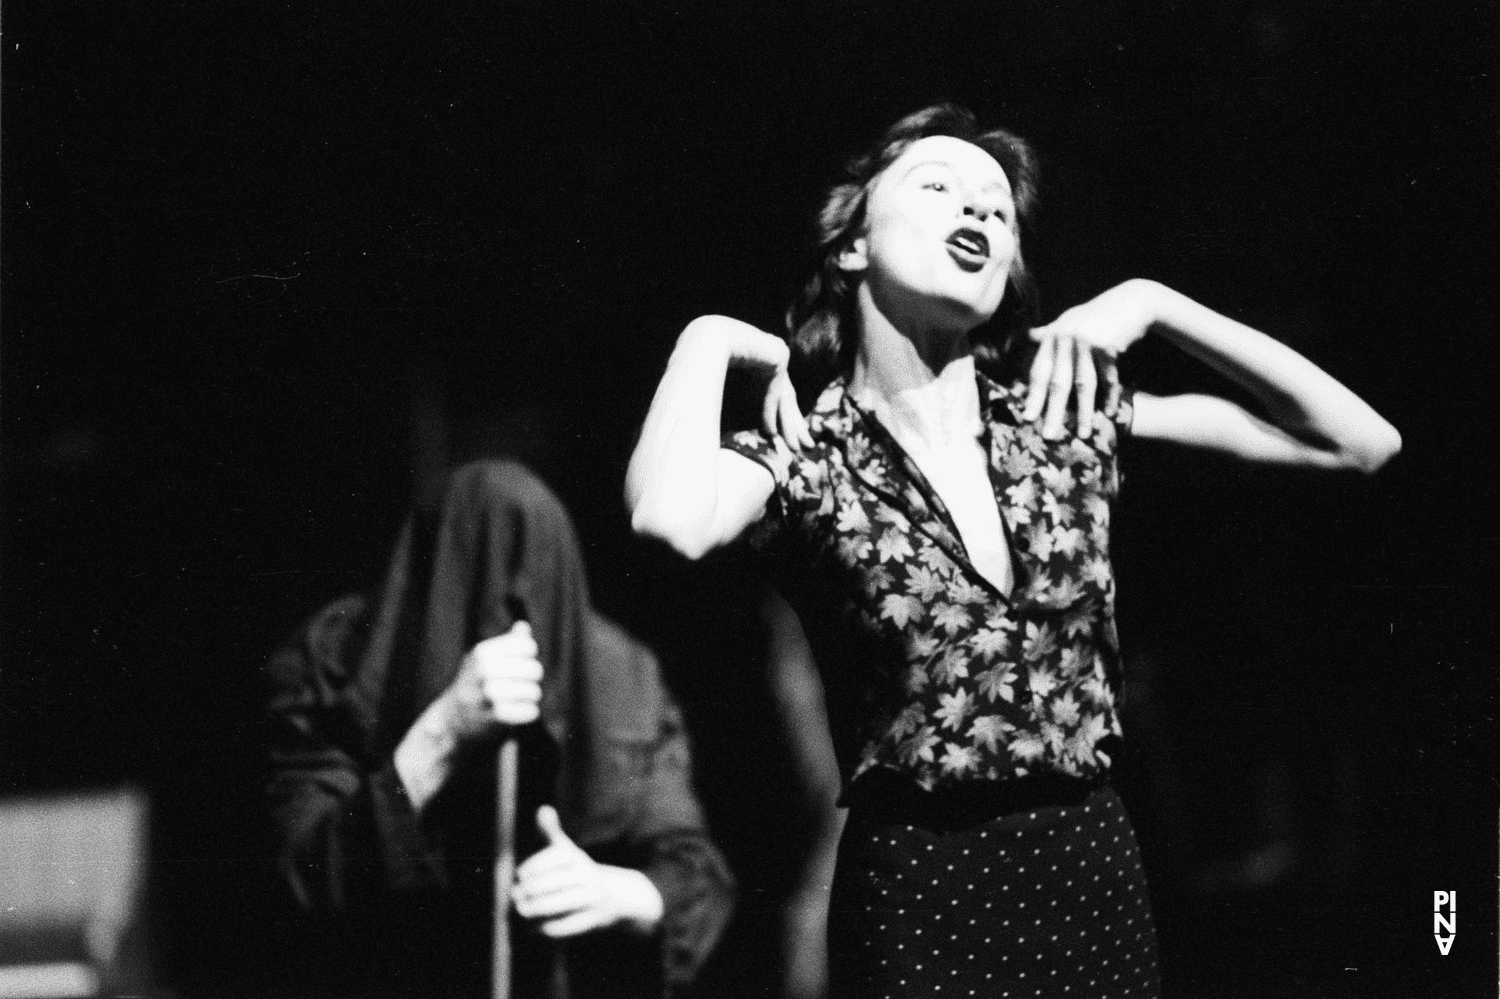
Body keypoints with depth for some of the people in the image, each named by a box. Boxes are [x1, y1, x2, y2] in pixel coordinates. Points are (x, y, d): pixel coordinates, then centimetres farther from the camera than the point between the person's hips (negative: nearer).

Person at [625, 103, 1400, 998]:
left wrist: (1154, 305, 0)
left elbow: (1364, 442, 5)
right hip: (917, 887, -3)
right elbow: (672, 521, -29)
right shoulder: (806, 458, -4)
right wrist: (710, 340, -11)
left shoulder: (1068, 413, 6)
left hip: (1095, 865, 3)